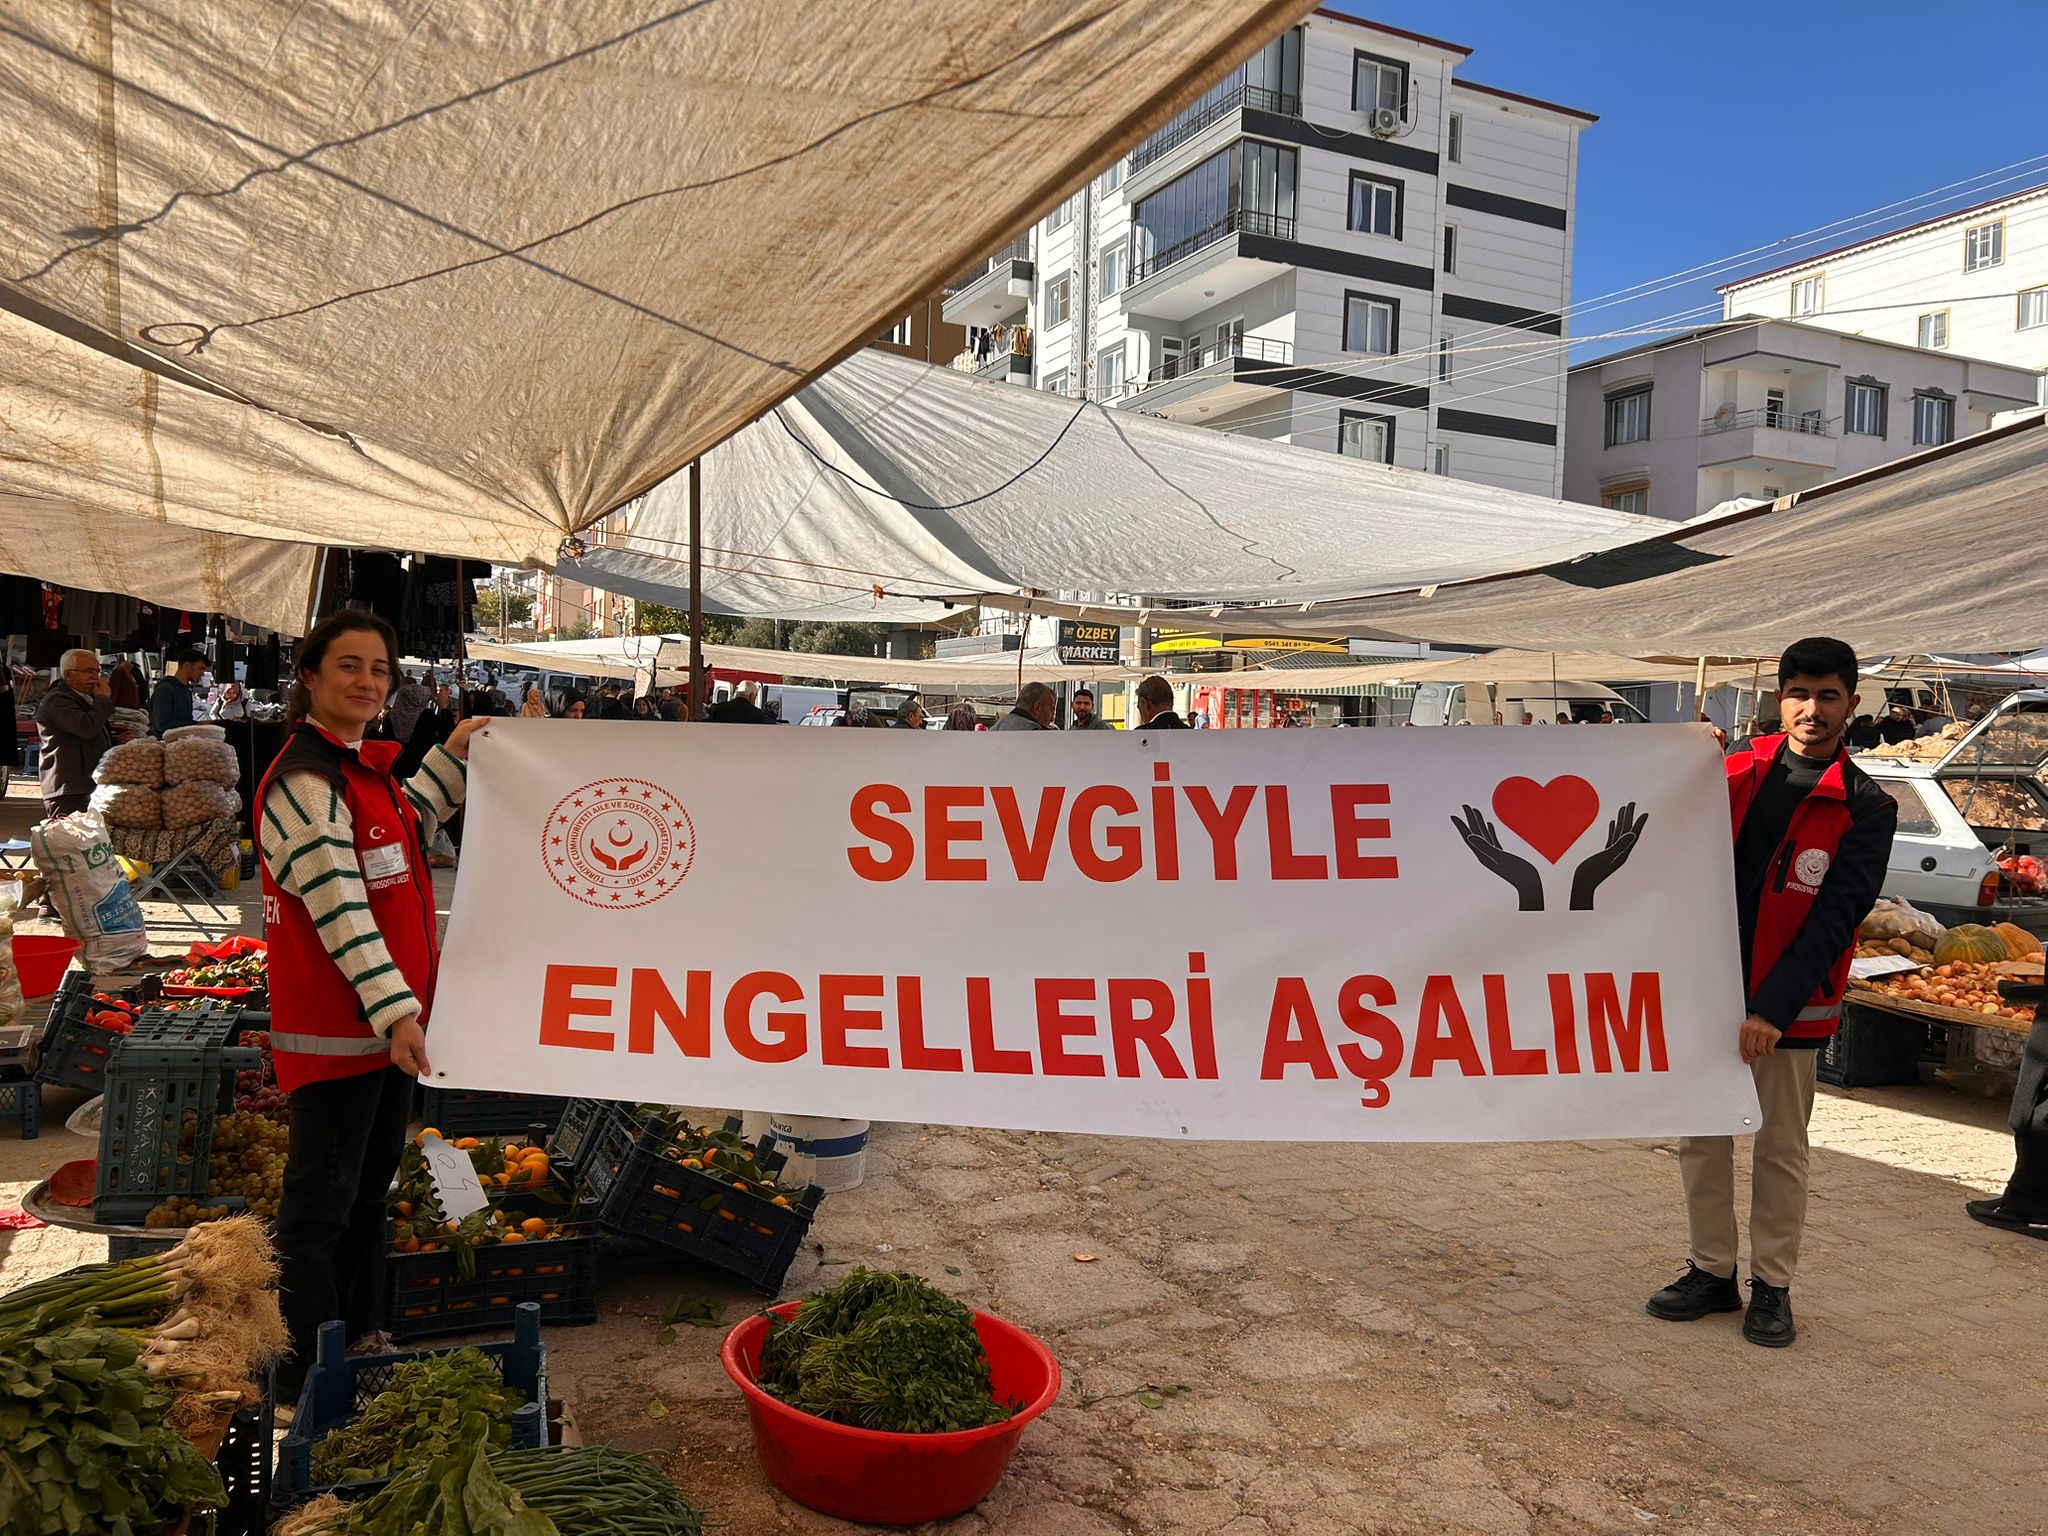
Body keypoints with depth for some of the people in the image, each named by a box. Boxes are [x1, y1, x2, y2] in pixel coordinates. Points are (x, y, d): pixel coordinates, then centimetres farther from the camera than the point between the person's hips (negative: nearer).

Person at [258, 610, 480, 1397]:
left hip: (388, 1021, 10)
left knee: (368, 1192, 19)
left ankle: (359, 1346, 34)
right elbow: (337, 903, -25)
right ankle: (304, 1375, 16)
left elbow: (403, 829, 32)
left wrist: (454, 756, 28)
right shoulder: (304, 779, -18)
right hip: (335, 1030, -10)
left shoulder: (363, 766, 11)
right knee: (321, 1203, 2)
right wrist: (393, 1007, -30)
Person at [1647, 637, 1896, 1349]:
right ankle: (1712, 1272, 25)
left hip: (1788, 1004, -3)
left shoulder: (1864, 807, -5)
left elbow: (1835, 918, -12)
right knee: (1701, 1137, 10)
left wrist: (1773, 1009, -20)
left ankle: (1772, 1285, 24)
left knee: (1781, 1149, 9)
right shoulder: (1736, 771, 4)